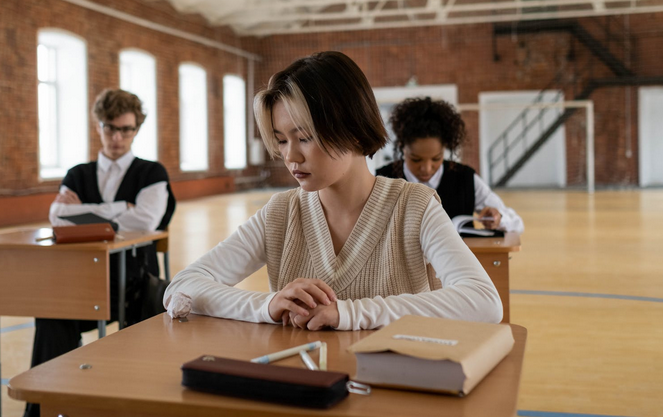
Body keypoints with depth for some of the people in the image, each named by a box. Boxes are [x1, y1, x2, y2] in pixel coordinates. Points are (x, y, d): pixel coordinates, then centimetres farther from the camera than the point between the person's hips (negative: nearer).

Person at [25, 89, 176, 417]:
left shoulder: (152, 173, 12)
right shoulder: (77, 175, 21)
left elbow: (145, 220, -9)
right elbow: (58, 217, 1)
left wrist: (84, 210, -1)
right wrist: (121, 211, -7)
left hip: (132, 276, -3)